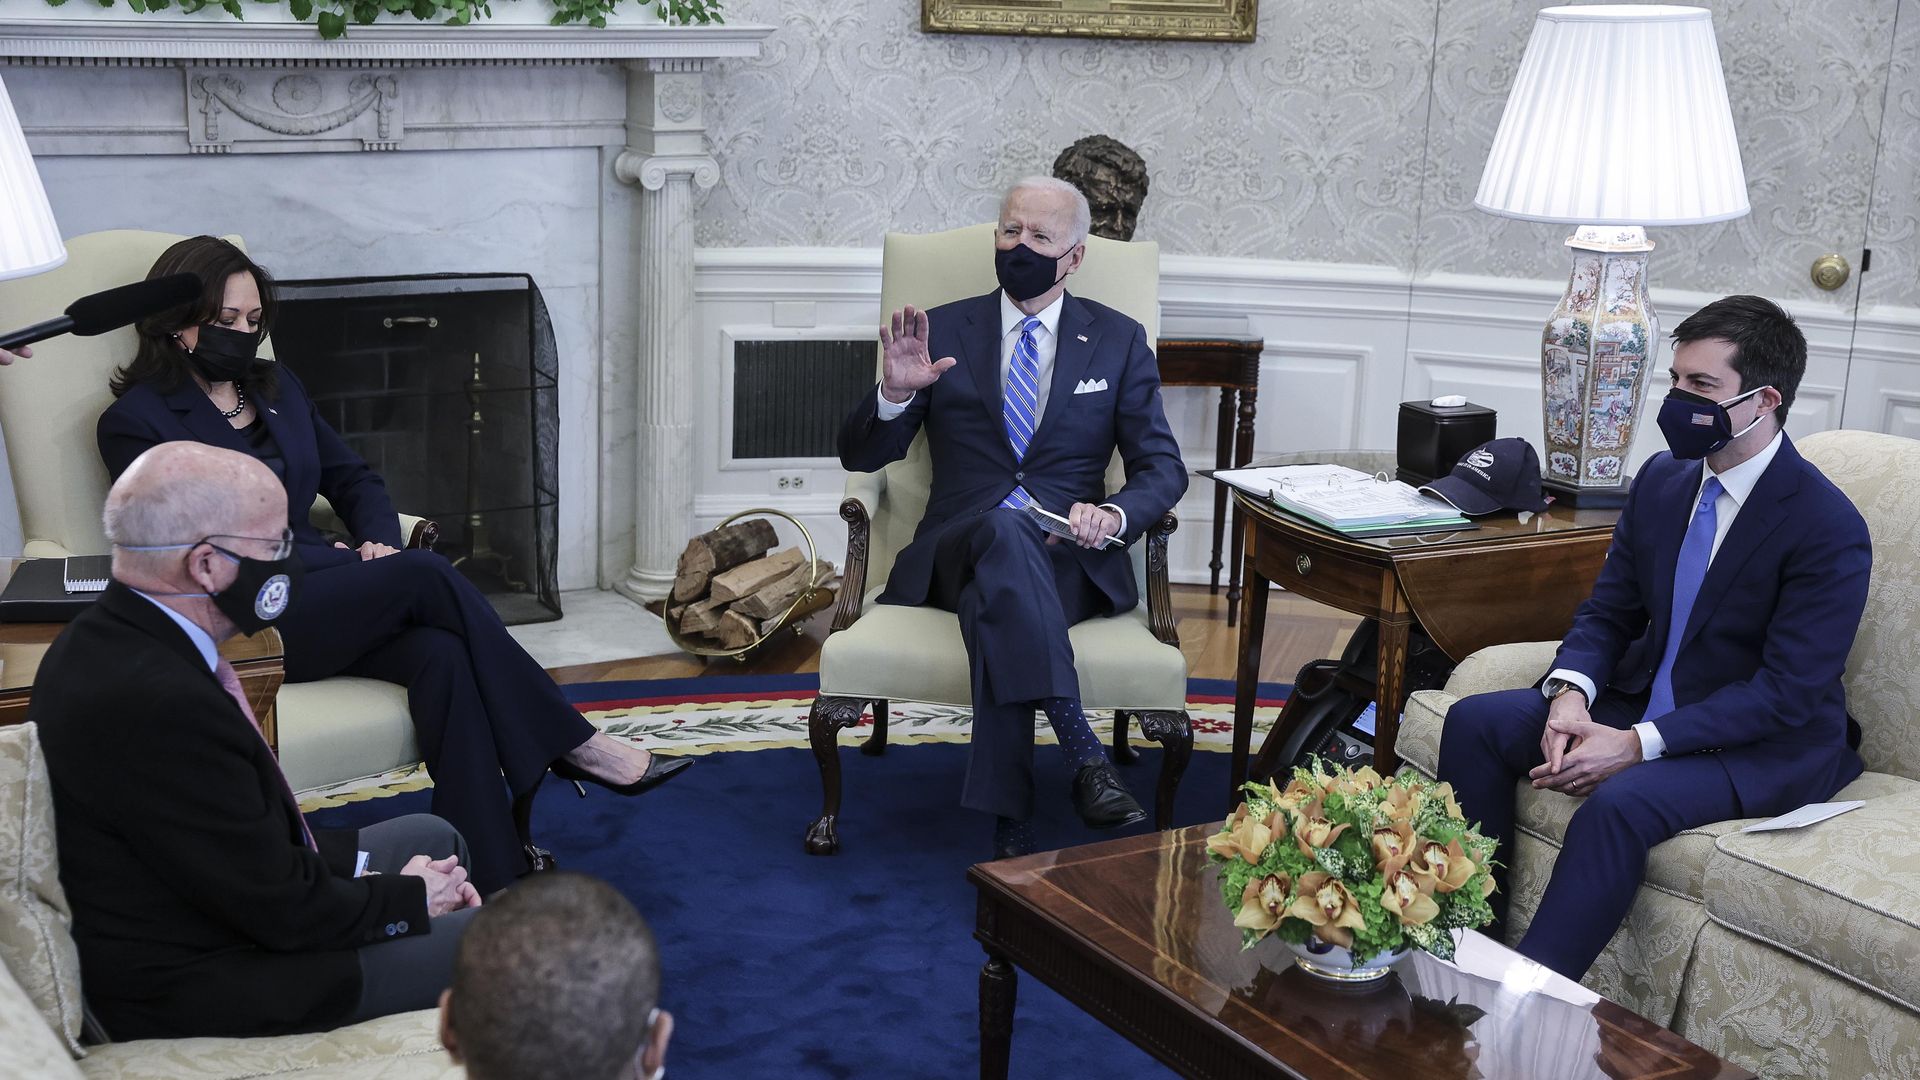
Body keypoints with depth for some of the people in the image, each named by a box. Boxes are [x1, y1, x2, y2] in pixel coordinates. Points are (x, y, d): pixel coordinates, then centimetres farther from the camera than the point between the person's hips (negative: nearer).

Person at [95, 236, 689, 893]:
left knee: (442, 652, -29)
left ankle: (494, 878, -38)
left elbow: (353, 478, 22)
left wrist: (380, 541, 0)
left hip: (316, 596, 6)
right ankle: (573, 746, -20)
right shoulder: (136, 421, -1)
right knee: (424, 575, -29)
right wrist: (331, 559, -13)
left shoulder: (275, 387, 20)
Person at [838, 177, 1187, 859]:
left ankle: (1009, 822, -41)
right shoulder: (943, 331, 14)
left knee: (996, 599, -37)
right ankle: (1082, 754, -47)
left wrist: (1115, 516, -13)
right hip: (956, 545, 0)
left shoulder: (1119, 342, 15)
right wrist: (895, 393, -13)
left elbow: (1163, 468, 11)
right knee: (1002, 532, -38)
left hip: (1070, 559, 0)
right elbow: (861, 456, 10)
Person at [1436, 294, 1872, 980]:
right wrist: (1572, 694, -15)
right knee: (1475, 723, -9)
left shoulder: (1829, 527, -18)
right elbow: (1606, 612, 8)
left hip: (1770, 746, -7)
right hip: (1642, 703, 7)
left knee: (1622, 802, -35)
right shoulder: (1662, 481, 4)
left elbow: (1788, 693, -21)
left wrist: (1638, 744, -27)